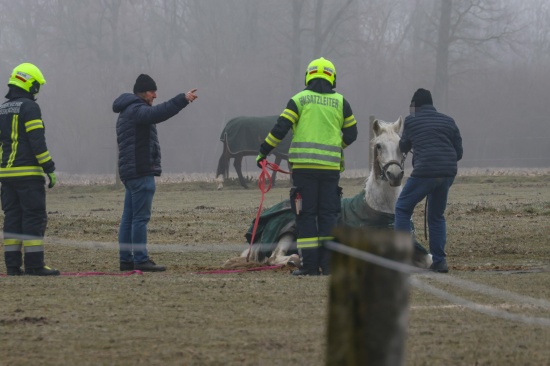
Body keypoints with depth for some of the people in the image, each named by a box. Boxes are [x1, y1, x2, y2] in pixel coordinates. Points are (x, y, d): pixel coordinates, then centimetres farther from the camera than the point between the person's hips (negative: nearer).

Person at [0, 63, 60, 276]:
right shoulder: (29, 108, -10)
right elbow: (37, 142, -16)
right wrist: (50, 169, -12)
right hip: (29, 173, -8)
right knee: (35, 218, -6)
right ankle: (34, 265, -9)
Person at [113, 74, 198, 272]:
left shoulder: (127, 112, 22)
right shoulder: (135, 110, -13)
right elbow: (157, 114, -31)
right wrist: (182, 99, -38)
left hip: (130, 172, 11)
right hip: (141, 172, -11)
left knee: (129, 217, 11)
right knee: (141, 217, -11)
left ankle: (126, 259, 13)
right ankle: (140, 260, -12)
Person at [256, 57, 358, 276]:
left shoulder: (299, 100, 3)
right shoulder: (340, 102, 9)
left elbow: (280, 128, -4)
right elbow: (351, 133, 16)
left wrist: (263, 152, 3)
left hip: (304, 166, -2)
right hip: (331, 166, 2)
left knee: (306, 215, 1)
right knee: (328, 215, 8)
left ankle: (310, 265, -4)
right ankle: (329, 264, 3)